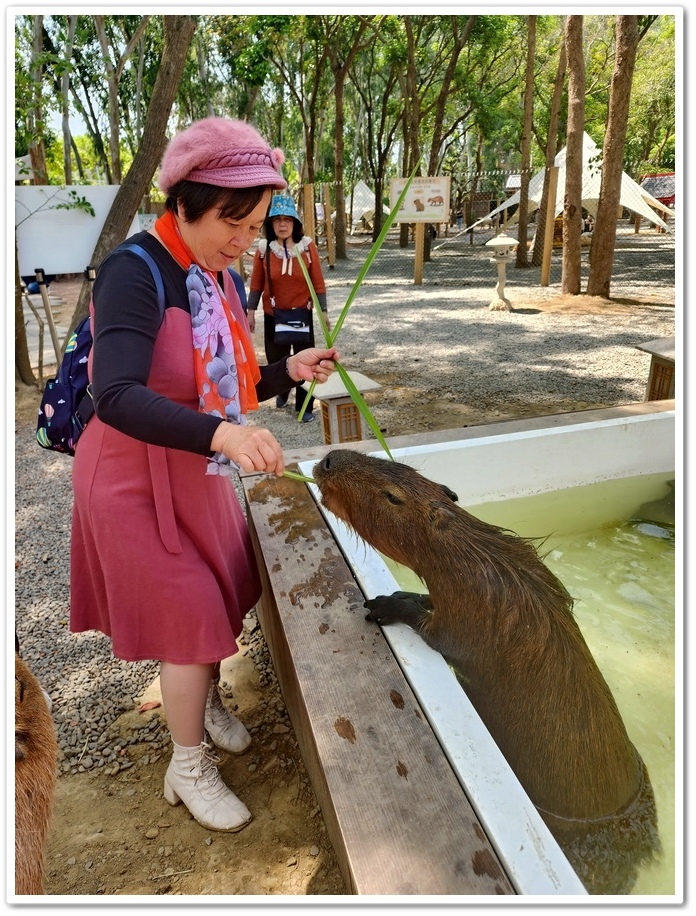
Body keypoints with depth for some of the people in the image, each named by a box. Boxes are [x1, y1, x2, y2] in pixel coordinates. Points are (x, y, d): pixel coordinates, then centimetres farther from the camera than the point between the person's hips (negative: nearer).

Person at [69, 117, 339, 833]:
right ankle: (188, 769, 25)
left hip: (196, 471, 8)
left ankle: (205, 701, 47)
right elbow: (115, 398, -35)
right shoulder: (135, 272, -22)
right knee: (191, 614, -1)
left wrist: (289, 372, -6)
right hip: (134, 476, -7)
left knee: (228, 593, 17)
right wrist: (222, 434, -48)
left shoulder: (222, 280, 3)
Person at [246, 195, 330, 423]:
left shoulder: (308, 247, -7)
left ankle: (305, 407, 16)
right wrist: (250, 311, 0)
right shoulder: (263, 249, -6)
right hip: (273, 315, 1)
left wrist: (323, 311, -5)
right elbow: (256, 284, 1)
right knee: (276, 359, 11)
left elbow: (318, 282, -4)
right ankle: (282, 391, 41)